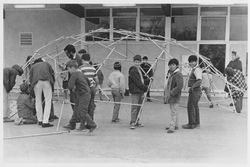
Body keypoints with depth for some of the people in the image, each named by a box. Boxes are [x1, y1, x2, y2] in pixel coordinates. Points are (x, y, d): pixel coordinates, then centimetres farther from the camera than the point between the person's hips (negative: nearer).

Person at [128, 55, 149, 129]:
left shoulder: (139, 70, 18)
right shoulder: (133, 71, -11)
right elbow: (137, 82, -16)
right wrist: (145, 87, -13)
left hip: (141, 91, 9)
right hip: (135, 92, -9)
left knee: (139, 107, 11)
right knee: (134, 107, -10)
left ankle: (136, 122, 19)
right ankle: (132, 123, -7)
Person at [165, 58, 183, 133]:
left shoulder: (178, 74, -17)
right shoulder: (170, 73, 11)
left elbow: (180, 86, -25)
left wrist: (172, 93, -21)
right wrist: (168, 92, 14)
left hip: (174, 96, -10)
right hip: (170, 95, 10)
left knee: (173, 111, -8)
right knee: (173, 111, 18)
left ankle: (172, 127, -6)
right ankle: (175, 125, 30)